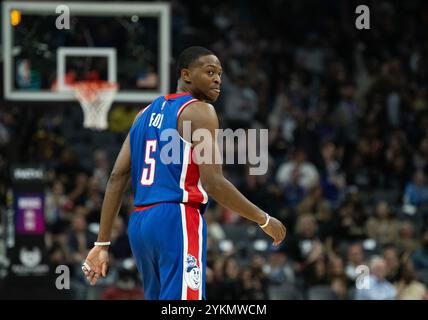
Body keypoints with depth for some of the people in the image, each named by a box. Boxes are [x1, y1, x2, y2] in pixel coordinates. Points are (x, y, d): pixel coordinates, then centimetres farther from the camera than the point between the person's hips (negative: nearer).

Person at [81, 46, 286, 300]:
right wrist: (265, 221, -4)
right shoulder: (199, 111, -5)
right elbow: (214, 184, -14)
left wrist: (102, 243, 13)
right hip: (177, 221, -9)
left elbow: (117, 179, 14)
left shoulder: (147, 114, 19)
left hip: (139, 223, 9)